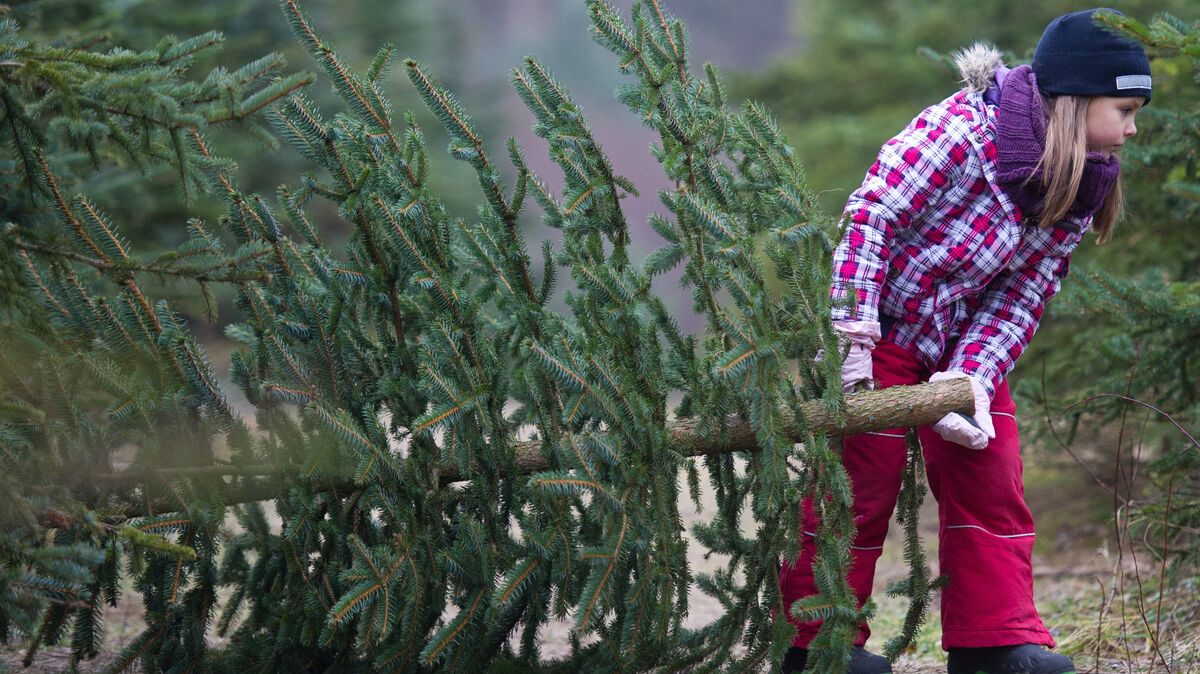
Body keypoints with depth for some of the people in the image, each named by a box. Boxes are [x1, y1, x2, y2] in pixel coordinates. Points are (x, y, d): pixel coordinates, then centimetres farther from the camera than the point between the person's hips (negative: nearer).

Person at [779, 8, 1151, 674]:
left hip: (961, 337, 7)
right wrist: (853, 337, -27)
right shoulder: (962, 128, -26)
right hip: (878, 324, -7)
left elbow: (1021, 296, -4)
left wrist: (973, 375, -19)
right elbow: (869, 217, -25)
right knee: (864, 476, -4)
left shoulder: (1079, 189, -3)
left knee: (988, 471, 2)